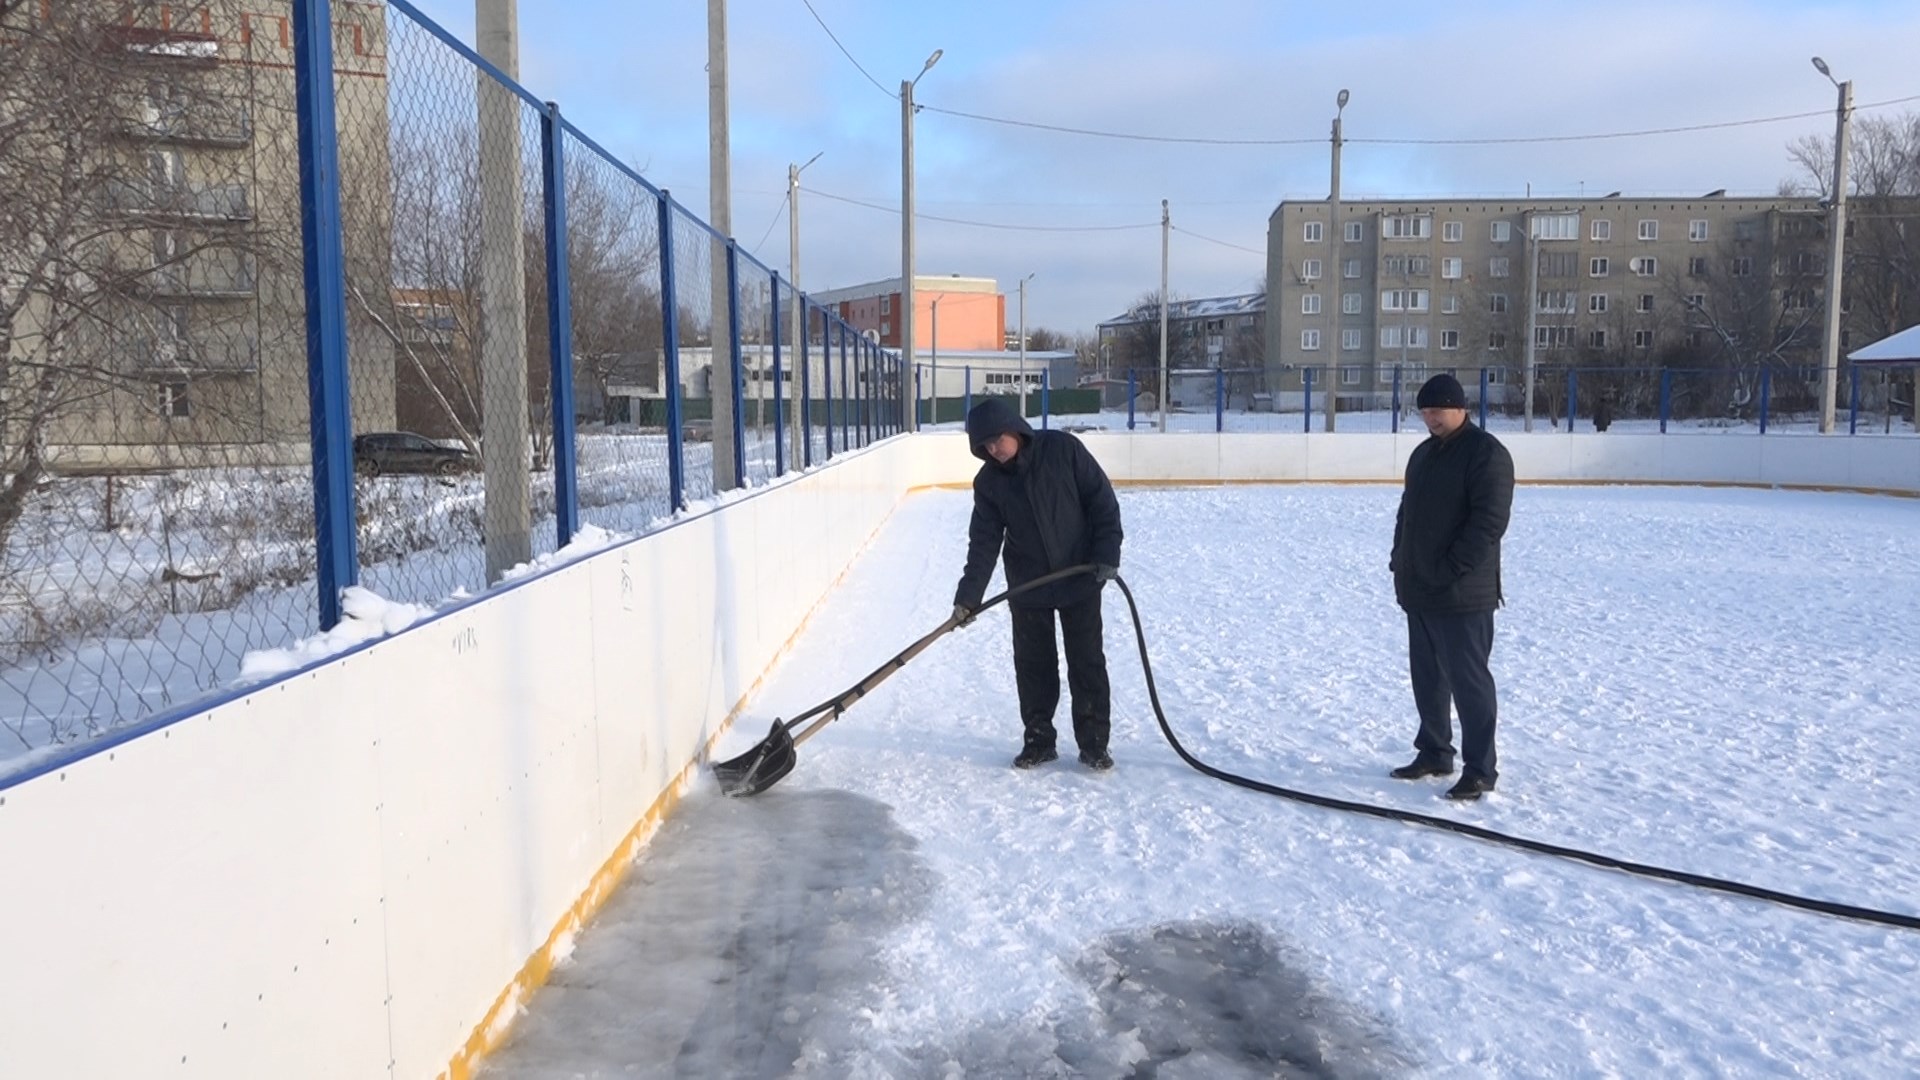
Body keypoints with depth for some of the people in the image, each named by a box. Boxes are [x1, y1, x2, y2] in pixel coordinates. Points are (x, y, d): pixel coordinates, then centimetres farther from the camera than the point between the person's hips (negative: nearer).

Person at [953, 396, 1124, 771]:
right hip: (1026, 587, 3)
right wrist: (968, 596, -13)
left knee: (1087, 662, 4)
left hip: (1080, 580, -3)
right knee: (1032, 665, 7)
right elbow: (984, 541, -5)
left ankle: (1093, 742, 14)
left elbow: (1102, 500, -9)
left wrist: (1107, 555, -14)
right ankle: (1038, 739, 21)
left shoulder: (1063, 450, -13)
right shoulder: (988, 481, -4)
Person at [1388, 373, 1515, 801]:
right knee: (1427, 677, 16)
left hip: (1462, 596, -9)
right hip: (1417, 590, 9)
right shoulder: (1424, 453, 16)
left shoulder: (1486, 453, -12)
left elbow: (1489, 521, -19)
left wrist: (1450, 570, -20)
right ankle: (1434, 753, 29)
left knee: (1468, 680, -3)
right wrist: (1401, 561, 10)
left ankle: (1480, 769, 5)